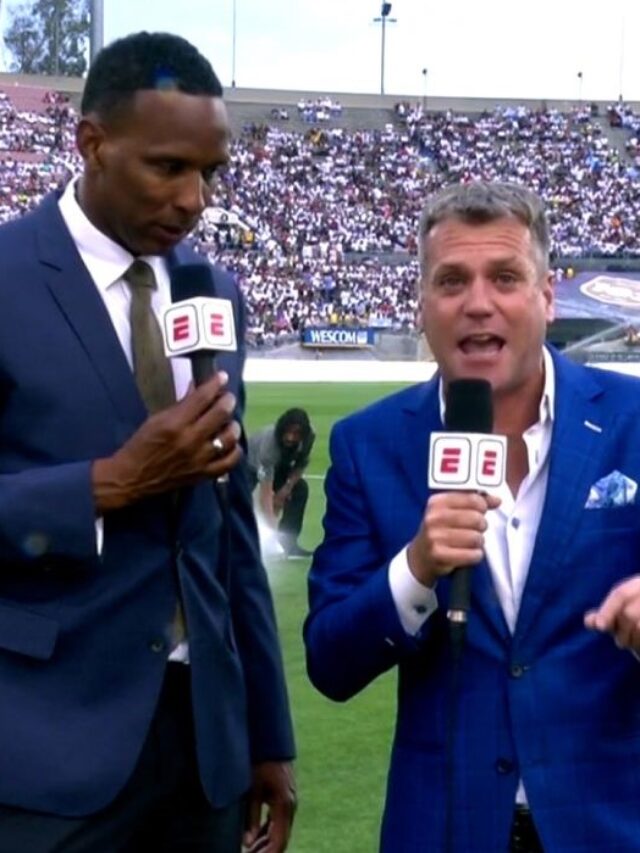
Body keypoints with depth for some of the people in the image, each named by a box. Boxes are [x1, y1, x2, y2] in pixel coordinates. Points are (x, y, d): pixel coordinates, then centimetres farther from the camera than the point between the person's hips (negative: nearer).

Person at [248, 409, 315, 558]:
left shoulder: (309, 437, -30)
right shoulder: (269, 443, -45)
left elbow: (301, 464, -8)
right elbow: (265, 493, -49)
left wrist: (287, 486, -25)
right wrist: (272, 528, -58)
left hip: (279, 465, 5)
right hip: (250, 464, -5)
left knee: (300, 488, -17)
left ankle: (287, 542, -9)